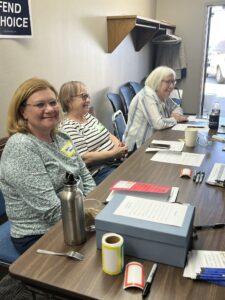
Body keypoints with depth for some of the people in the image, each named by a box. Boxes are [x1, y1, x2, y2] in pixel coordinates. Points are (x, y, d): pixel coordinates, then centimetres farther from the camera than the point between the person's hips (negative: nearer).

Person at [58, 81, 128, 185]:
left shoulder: (88, 116, 13)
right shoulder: (68, 128, -15)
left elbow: (107, 134, 18)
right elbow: (84, 159, -21)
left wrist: (118, 144, -4)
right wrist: (113, 153, -19)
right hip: (99, 173, -9)